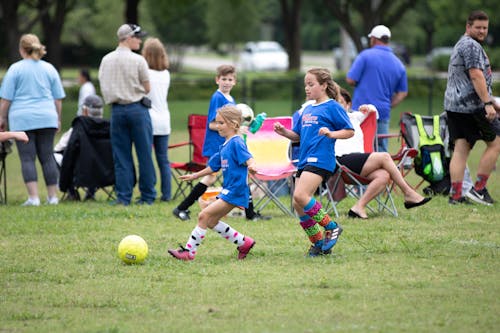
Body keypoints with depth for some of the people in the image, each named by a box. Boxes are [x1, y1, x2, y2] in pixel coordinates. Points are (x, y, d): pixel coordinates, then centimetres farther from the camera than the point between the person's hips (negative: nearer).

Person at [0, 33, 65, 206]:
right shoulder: (49, 69, 9)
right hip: (47, 118, 3)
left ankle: (33, 197, -11)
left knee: (27, 158, -2)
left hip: (22, 119, -3)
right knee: (47, 156, 8)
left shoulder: (15, 69, -2)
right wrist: (58, 119, 22)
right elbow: (58, 98, 13)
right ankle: (52, 196, 7)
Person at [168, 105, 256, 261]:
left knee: (205, 215, -13)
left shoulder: (236, 143, -12)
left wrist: (251, 166, -49)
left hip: (235, 191, -10)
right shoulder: (224, 146, 16)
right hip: (228, 190, 10)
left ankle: (189, 251, -9)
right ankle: (244, 243, 18)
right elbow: (213, 166, 27)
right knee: (211, 221, 11)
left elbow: (248, 158, -27)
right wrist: (195, 176, 35)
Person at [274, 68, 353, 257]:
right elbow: (298, 136, 26)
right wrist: (283, 132, 7)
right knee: (298, 205, 3)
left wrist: (331, 134, -22)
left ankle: (331, 227, -9)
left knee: (300, 196, -23)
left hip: (320, 160, -9)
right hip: (304, 160, 9)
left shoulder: (332, 107, -3)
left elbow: (349, 131, -6)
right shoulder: (307, 110, 20)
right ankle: (318, 243, 13)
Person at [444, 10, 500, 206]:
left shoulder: (460, 45, 25)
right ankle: (479, 189, -1)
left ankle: (456, 195, -3)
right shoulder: (472, 46, -9)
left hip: (453, 105, 9)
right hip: (472, 106, -9)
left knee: (460, 149, 3)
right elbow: (476, 76, -20)